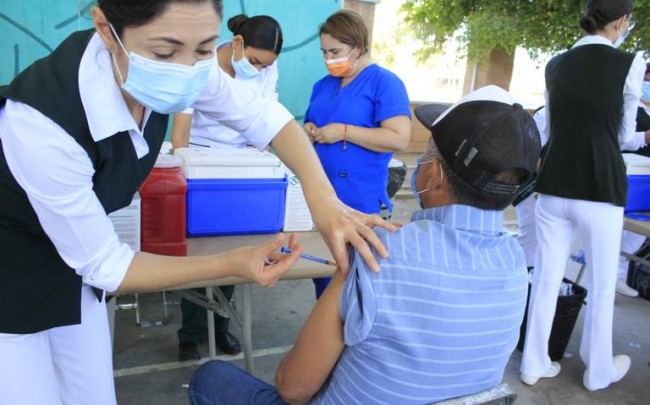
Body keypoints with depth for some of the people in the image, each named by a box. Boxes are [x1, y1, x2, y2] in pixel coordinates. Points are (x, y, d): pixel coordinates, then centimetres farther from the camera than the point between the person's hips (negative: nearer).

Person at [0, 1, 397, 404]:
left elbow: (263, 115, -11)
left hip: (73, 260, 5)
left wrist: (322, 198, -27)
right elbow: (102, 264, -24)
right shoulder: (42, 124, -36)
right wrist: (232, 264, -28)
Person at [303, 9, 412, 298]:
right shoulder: (323, 85, 14)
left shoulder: (384, 82, -9)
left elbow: (399, 139, -17)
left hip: (359, 202, -7)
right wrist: (308, 131, 0)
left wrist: (344, 131, -19)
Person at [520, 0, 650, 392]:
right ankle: (599, 371, 31)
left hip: (555, 188, 4)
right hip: (600, 190, -3)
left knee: (546, 277, 12)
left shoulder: (556, 65, 7)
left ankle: (535, 364, 24)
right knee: (602, 284, 14)